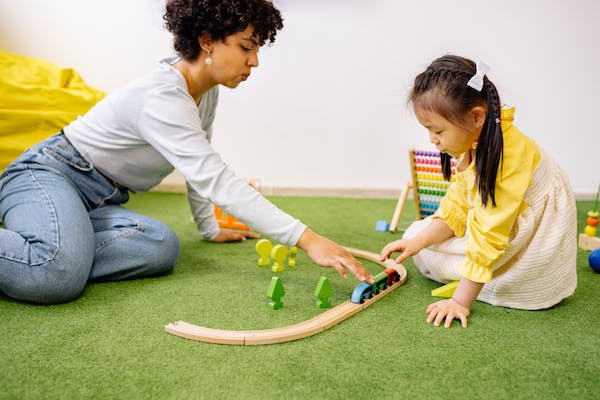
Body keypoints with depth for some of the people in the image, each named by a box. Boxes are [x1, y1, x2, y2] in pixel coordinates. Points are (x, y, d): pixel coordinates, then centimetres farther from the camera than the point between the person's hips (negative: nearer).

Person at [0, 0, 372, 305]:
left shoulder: (207, 92, 3)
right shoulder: (161, 97, -26)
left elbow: (199, 168, 15)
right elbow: (216, 181, -36)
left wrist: (210, 228, 19)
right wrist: (307, 239, -41)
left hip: (100, 201, 8)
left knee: (163, 248, -24)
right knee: (56, 276, -38)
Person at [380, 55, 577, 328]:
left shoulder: (508, 155, -31)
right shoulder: (473, 146, -3)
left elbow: (488, 235, -31)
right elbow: (458, 206, 2)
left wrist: (460, 302, -27)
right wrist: (419, 240, -12)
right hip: (499, 227, 9)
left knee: (426, 257, -11)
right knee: (416, 234, 8)